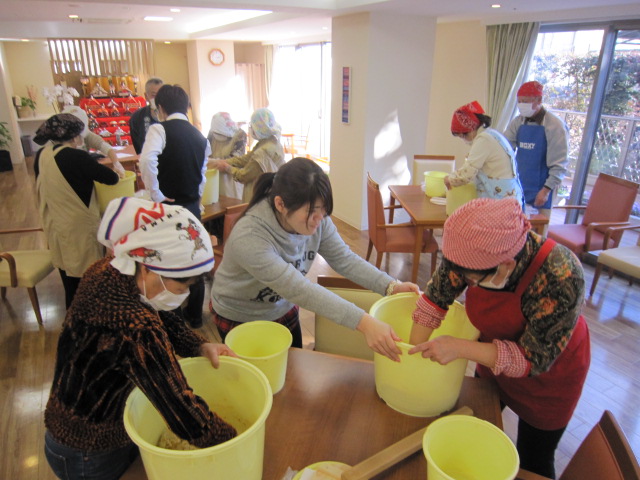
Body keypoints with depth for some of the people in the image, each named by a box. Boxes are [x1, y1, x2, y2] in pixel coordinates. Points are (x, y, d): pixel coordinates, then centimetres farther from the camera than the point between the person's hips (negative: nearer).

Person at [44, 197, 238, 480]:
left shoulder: (111, 270, -15)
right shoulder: (134, 329, -42)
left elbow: (163, 319, 0)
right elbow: (183, 413, -37)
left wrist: (200, 347, -14)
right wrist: (234, 442, -23)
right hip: (89, 456, -7)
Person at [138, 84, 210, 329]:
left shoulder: (160, 129, -9)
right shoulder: (200, 136, 10)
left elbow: (147, 161, -26)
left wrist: (155, 194, -17)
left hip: (168, 207, -5)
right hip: (193, 206, 5)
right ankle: (194, 315, 30)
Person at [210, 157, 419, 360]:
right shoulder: (248, 238, -38)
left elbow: (343, 258, -14)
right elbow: (299, 290, -42)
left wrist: (391, 286, -29)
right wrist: (364, 323, -47)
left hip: (284, 311, 5)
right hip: (239, 321, -5)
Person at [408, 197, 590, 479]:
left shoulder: (562, 278, -39)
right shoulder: (475, 252, -29)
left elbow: (534, 359, -31)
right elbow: (434, 299, -17)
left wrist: (459, 348, -38)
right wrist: (414, 356, -16)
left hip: (548, 374, -4)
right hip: (494, 356, 4)